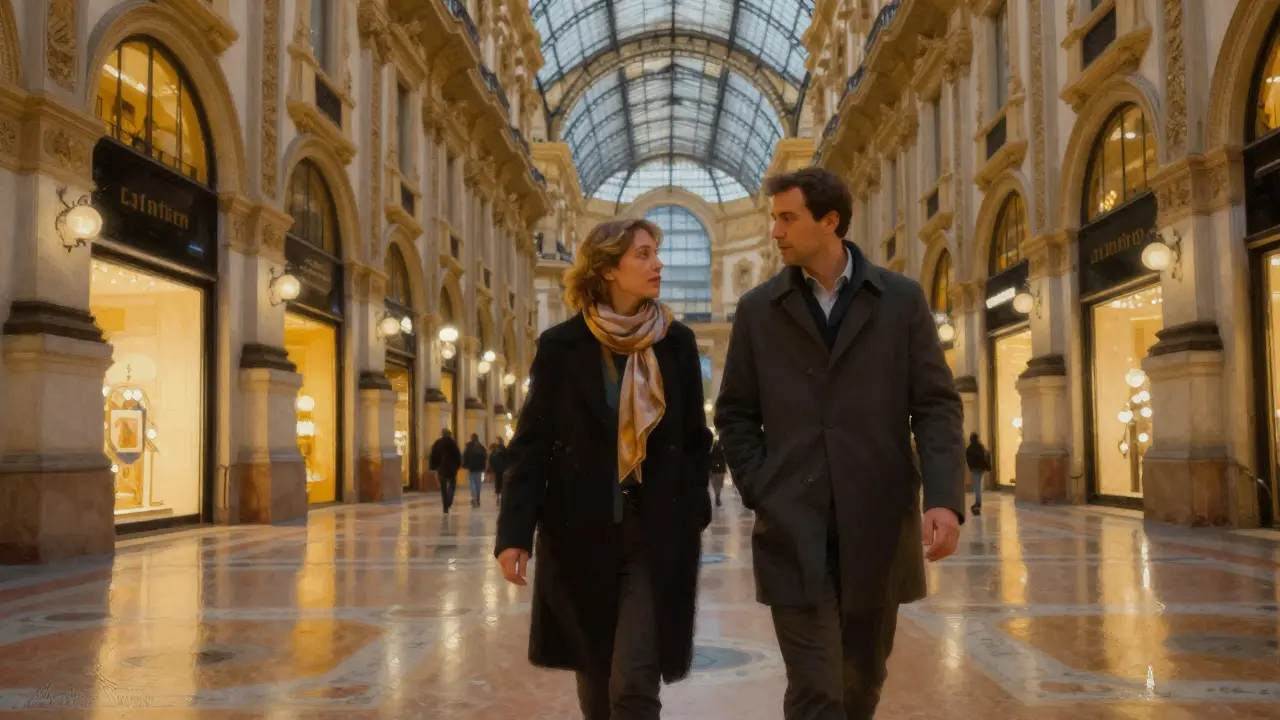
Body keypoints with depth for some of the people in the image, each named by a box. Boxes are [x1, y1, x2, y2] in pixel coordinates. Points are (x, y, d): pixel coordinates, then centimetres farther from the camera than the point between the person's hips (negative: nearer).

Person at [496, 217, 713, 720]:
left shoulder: (678, 343, 2)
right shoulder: (562, 346, -3)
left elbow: (694, 438, 10)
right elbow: (532, 443, -3)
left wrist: (694, 514, 4)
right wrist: (514, 532, -10)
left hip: (657, 535, 0)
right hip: (580, 533, 0)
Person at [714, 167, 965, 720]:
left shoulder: (902, 300, 4)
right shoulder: (758, 309, 6)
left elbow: (937, 405, 0)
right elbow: (735, 413, 9)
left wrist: (945, 498, -13)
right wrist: (758, 492, -4)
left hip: (880, 526, 1)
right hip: (793, 530, -1)